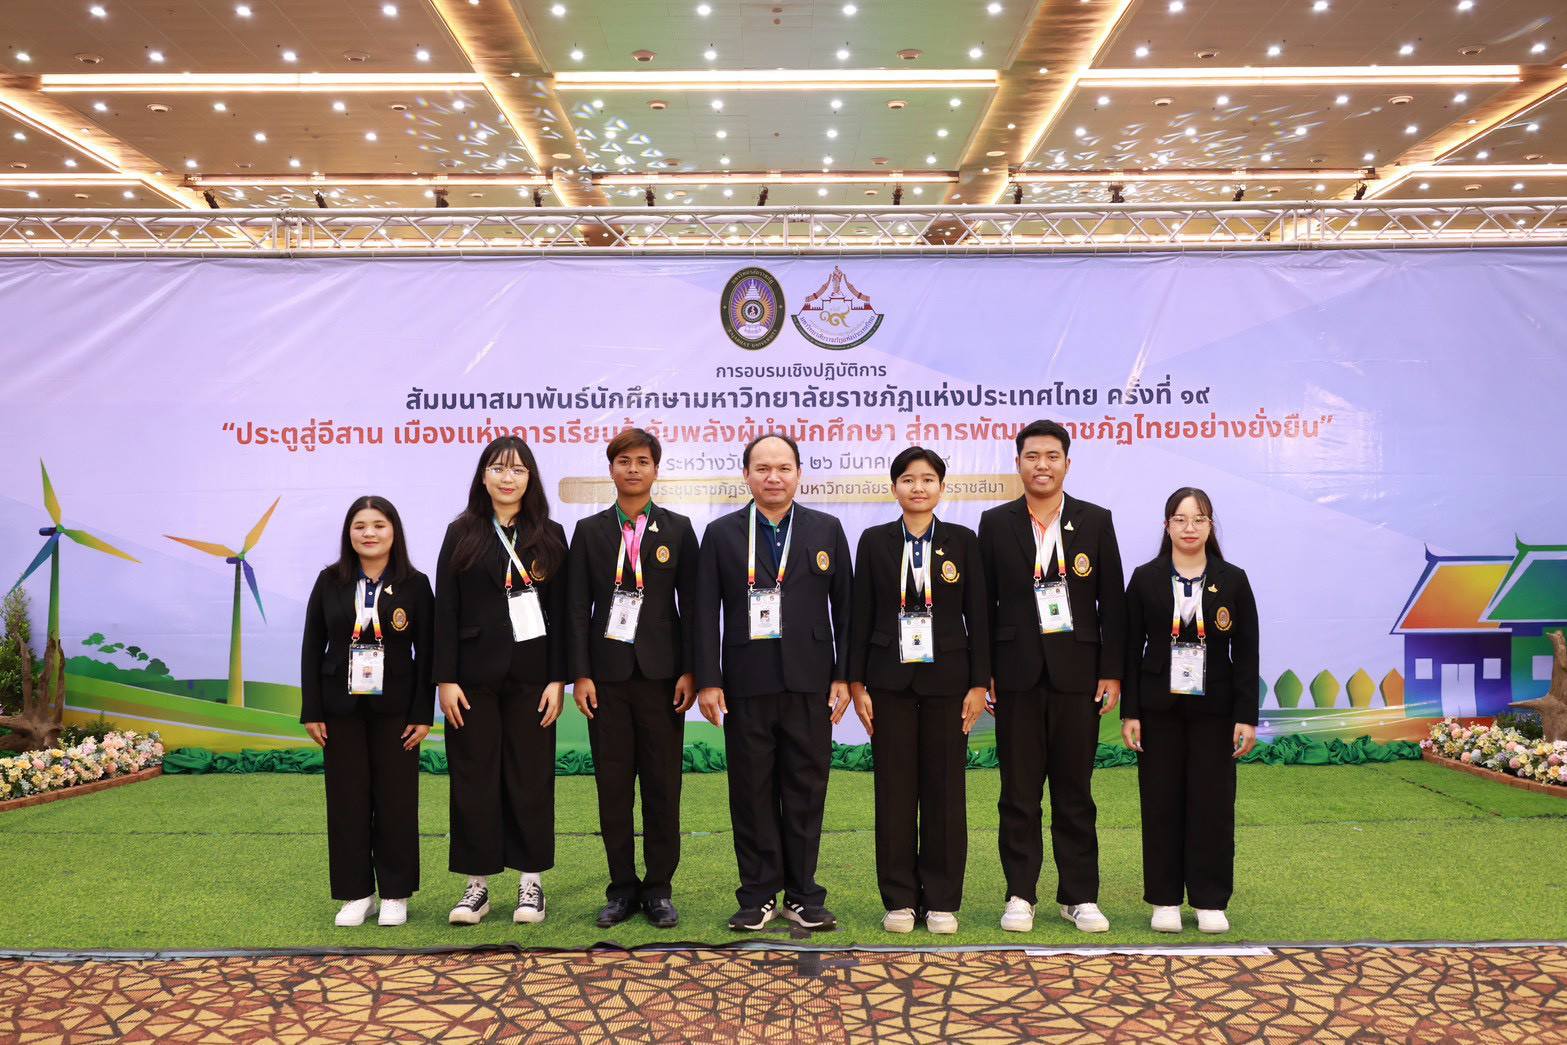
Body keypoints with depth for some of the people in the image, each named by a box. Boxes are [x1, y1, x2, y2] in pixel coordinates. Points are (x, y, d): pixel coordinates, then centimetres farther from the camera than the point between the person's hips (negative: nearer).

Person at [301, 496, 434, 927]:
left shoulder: (415, 584, -2)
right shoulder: (330, 582, 3)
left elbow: (427, 652, -3)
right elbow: (312, 647, 4)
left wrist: (423, 713, -8)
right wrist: (311, 712, -1)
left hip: (395, 710, -2)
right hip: (341, 709, 2)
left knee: (396, 800, 4)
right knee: (347, 800, 7)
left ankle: (395, 895, 17)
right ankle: (356, 894, 20)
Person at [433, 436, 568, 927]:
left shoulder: (549, 536, 5)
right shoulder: (462, 534, 5)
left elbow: (559, 612, 2)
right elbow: (445, 610, 1)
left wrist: (558, 679, -4)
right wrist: (446, 679, -5)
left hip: (530, 675, 0)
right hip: (475, 675, 0)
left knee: (530, 777, 5)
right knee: (474, 779, 5)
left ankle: (531, 882, 16)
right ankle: (477, 884, 16)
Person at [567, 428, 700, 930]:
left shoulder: (678, 529, 5)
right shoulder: (589, 531, 7)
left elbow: (691, 604, 3)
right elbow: (578, 608, 4)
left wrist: (690, 671, -4)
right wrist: (580, 674, -4)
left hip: (661, 673, 0)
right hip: (607, 674, 1)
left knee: (663, 785, 4)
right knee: (613, 786, 5)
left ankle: (658, 888, 16)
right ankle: (623, 888, 17)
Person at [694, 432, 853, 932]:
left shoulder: (827, 529, 7)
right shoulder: (721, 533, 5)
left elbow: (845, 606, 6)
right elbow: (707, 613, 2)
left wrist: (843, 675, 0)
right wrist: (708, 680, -5)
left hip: (809, 683, 1)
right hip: (747, 684, 0)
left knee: (805, 792, 7)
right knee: (752, 793, 6)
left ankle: (801, 895, 19)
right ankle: (759, 895, 18)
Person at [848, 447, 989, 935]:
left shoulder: (963, 541, 3)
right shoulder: (874, 541, 4)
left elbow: (977, 615, 2)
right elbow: (860, 615, 3)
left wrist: (979, 683, -3)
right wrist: (856, 683, -1)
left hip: (946, 680, 0)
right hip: (890, 681, 0)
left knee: (945, 791, 4)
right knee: (894, 791, 4)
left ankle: (941, 901, 16)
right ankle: (899, 900, 16)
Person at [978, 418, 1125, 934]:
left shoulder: (1095, 521, 5)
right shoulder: (995, 523, 4)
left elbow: (1112, 602, 4)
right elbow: (984, 603, 4)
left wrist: (1112, 672, -1)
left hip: (1076, 673, 0)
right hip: (1018, 674, 0)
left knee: (1075, 792, 8)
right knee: (1019, 792, 6)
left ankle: (1079, 896, 19)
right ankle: (1020, 895, 16)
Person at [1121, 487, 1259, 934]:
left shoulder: (1233, 580, 2)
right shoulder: (1145, 578, 1)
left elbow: (1246, 654, 1)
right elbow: (1131, 649, 1)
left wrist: (1246, 716, -4)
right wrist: (1129, 712, -4)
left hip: (1213, 709, 0)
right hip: (1159, 707, 0)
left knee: (1213, 802, 4)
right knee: (1162, 802, 5)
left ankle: (1210, 901, 17)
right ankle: (1165, 900, 16)